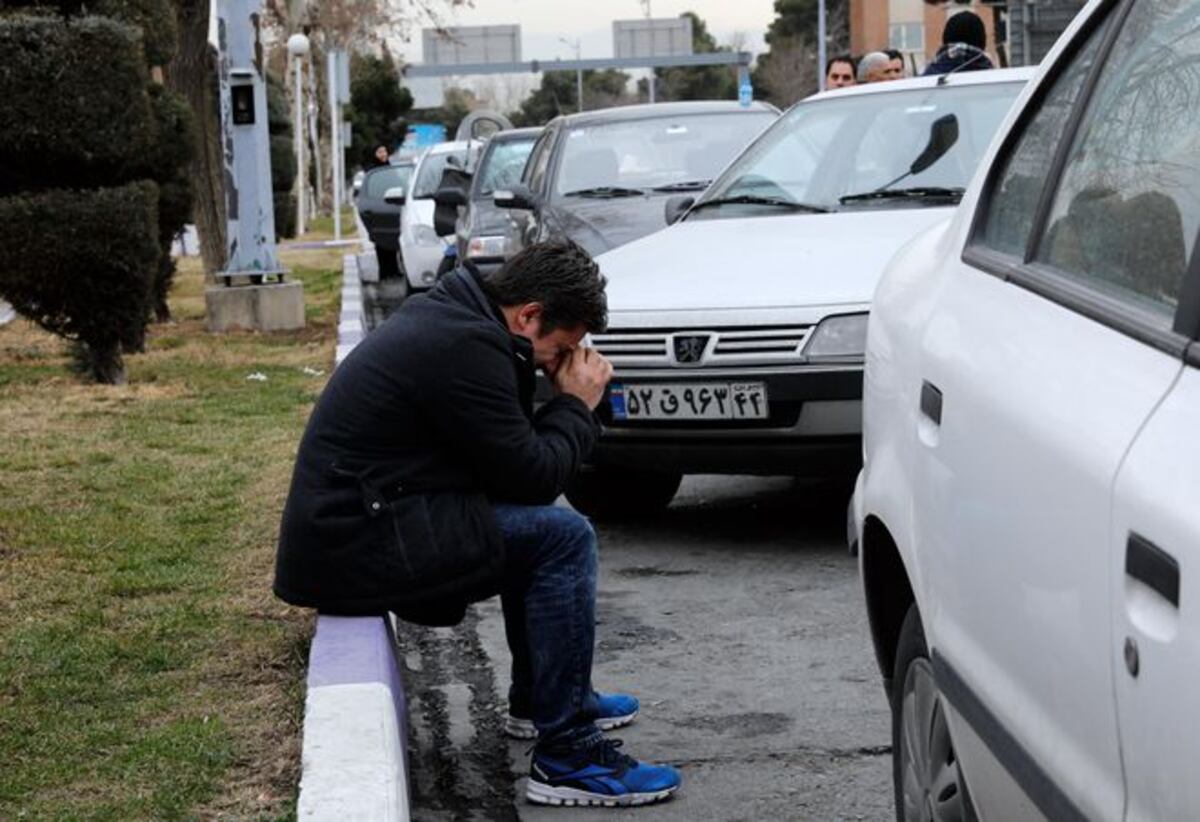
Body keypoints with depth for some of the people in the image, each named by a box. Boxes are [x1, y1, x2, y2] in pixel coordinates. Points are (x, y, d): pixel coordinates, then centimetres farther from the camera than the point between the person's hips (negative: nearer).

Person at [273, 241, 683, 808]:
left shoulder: (447, 315, 13)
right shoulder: (466, 347, -19)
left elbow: (514, 449, 20)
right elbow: (533, 476, -15)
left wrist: (561, 400, 6)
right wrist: (577, 405, 0)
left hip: (341, 523, 11)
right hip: (356, 550, -11)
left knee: (532, 522, 21)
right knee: (563, 537, -13)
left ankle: (538, 700, 32)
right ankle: (565, 756, -10)